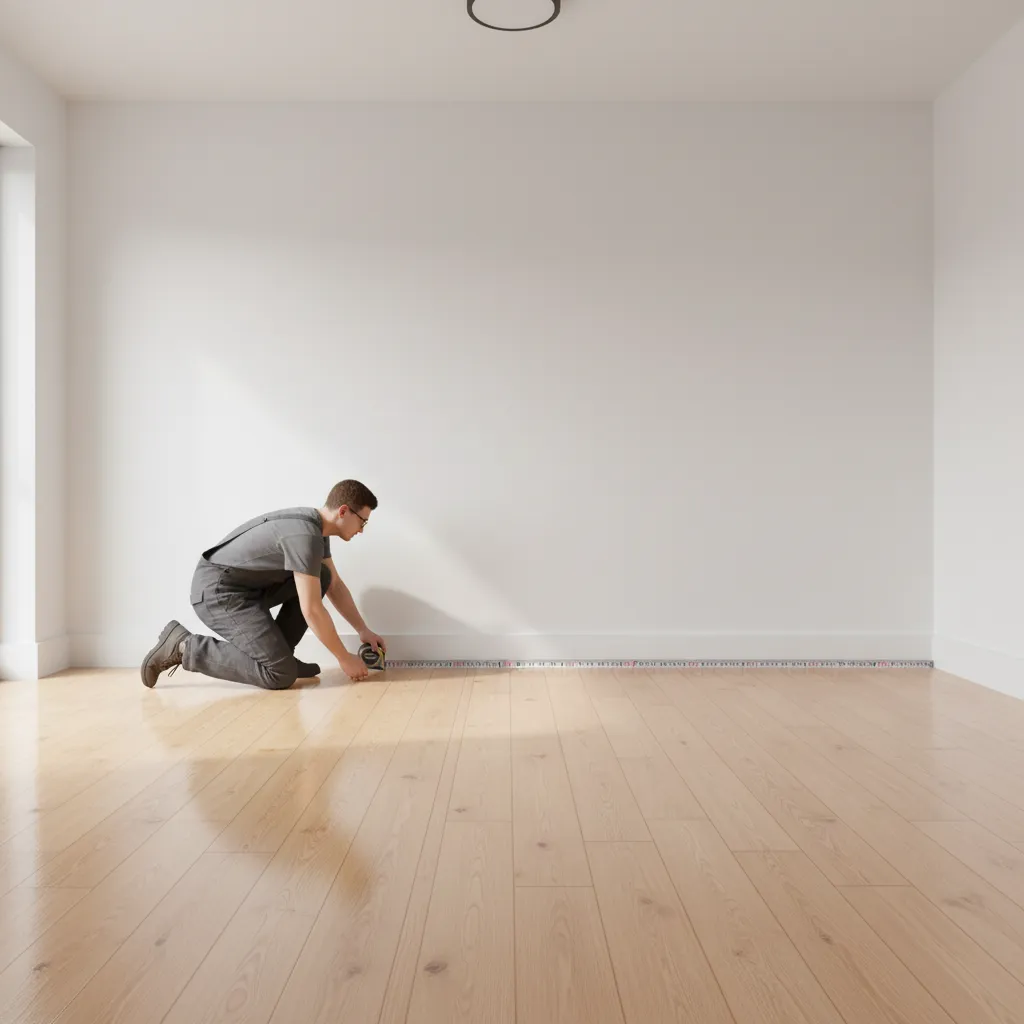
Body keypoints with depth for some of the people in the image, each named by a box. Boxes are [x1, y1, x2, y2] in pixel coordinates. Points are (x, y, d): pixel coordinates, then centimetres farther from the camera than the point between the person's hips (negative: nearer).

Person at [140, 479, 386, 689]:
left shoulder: (316, 527, 6)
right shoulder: (305, 535, -24)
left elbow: (334, 586, 17)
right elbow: (311, 610, -24)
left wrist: (364, 630, 15)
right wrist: (345, 658, -13)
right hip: (217, 590, -10)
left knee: (321, 577, 5)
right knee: (280, 674, -16)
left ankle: (278, 651, 7)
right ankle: (182, 646, -7)